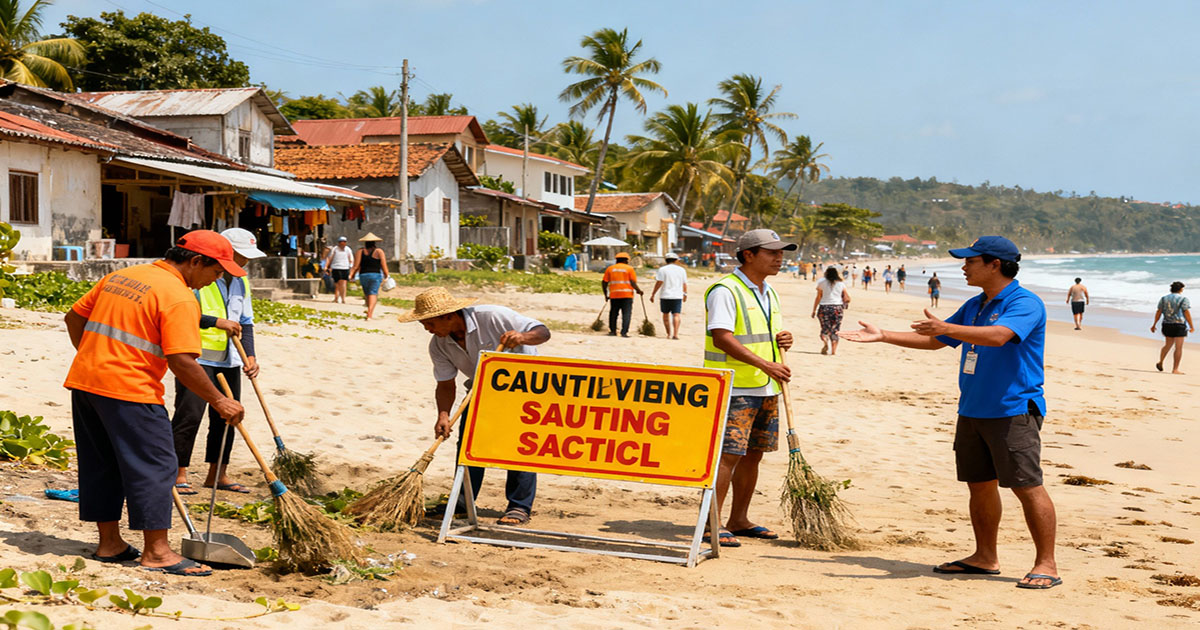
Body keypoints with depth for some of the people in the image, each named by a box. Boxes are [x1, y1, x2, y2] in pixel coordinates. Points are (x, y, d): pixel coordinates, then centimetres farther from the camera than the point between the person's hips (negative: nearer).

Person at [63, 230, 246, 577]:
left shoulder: (121, 275, 15)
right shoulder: (179, 297, -11)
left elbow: (74, 317, 19)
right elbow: (182, 362, -19)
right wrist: (218, 401, -11)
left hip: (83, 380, 9)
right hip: (128, 391, -9)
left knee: (101, 463, 16)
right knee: (153, 465, -2)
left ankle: (109, 542, 24)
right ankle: (156, 551, -1)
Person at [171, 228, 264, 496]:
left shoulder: (240, 282, 12)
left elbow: (246, 322, 14)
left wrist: (250, 355, 1)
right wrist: (216, 322, -20)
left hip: (228, 361, 8)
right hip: (197, 357, -7)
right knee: (189, 414, -9)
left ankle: (216, 474, 20)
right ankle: (179, 473, 1)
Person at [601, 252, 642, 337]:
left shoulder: (610, 268, 10)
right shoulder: (629, 269, 2)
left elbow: (604, 283, 6)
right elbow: (633, 282, -6)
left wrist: (606, 294, 14)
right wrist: (638, 290, 8)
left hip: (614, 295, 3)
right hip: (627, 295, -3)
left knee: (613, 313, 13)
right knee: (626, 313, -3)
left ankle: (612, 331, 14)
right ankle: (624, 332, -12)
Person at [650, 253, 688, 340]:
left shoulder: (662, 269, -1)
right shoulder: (681, 270, 9)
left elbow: (659, 283, -7)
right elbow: (684, 284, 13)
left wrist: (653, 294, -3)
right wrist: (685, 294, 26)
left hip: (666, 296, -1)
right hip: (678, 296, 1)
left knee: (666, 314, 12)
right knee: (676, 315, -3)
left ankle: (669, 334, 14)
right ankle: (675, 334, -16)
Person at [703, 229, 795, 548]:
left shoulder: (768, 293, 17)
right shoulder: (726, 290, -11)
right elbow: (722, 338, -21)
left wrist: (782, 340, 3)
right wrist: (766, 365, -24)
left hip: (767, 390, 9)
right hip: (735, 390, -9)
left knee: (752, 455, 12)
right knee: (728, 455, -11)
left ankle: (738, 520, 21)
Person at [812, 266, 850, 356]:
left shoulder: (822, 282, 1)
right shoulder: (841, 283, 7)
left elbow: (818, 297, -2)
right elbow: (847, 298, 5)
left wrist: (814, 310, 2)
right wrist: (844, 305, 24)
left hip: (824, 307, -2)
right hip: (837, 307, 2)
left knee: (825, 329, 4)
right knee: (835, 330, 8)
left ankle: (825, 342, -26)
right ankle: (834, 350, 1)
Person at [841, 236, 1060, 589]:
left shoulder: (1025, 303, -11)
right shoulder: (974, 306, 17)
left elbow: (998, 336, -30)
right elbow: (934, 342, 25)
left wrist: (947, 328, -38)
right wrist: (883, 336, 21)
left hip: (1013, 411, -9)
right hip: (972, 411, 9)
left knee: (1027, 487, -8)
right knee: (979, 484, 13)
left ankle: (1046, 565, -3)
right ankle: (985, 558, 24)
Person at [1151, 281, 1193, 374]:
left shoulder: (1163, 298, 7)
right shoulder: (1183, 299, -7)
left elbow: (1158, 312, 4)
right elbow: (1187, 313, -12)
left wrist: (1154, 324, 9)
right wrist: (1192, 326, -7)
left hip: (1167, 325, 5)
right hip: (1179, 325, -5)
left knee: (1168, 344, 23)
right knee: (1178, 347, -1)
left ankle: (1160, 362, 12)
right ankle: (1175, 369, -3)